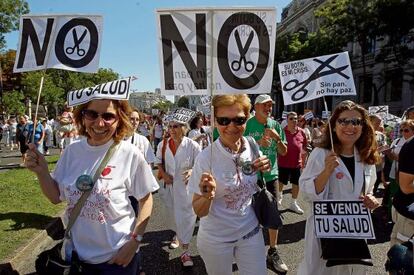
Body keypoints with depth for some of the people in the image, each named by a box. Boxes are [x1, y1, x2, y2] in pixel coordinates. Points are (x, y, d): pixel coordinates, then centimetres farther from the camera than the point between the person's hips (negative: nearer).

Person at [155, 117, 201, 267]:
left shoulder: (193, 145, -15)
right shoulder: (163, 145, -3)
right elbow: (159, 162, 12)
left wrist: (192, 171, -29)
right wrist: (164, 174, -5)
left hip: (187, 186, -4)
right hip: (170, 185, 4)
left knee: (186, 216, -2)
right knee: (174, 214, 22)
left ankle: (185, 250, 10)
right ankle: (177, 235, 53)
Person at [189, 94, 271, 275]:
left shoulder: (252, 146, -9)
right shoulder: (206, 157, -21)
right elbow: (199, 211, -14)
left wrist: (263, 171, -12)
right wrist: (207, 196, -35)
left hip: (251, 231, 3)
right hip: (216, 239, -3)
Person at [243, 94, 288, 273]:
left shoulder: (275, 125, 2)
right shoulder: (247, 126, -8)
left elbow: (283, 152, 6)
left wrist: (277, 138, -12)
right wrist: (258, 143, -22)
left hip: (271, 175, 3)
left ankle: (273, 252, 25)